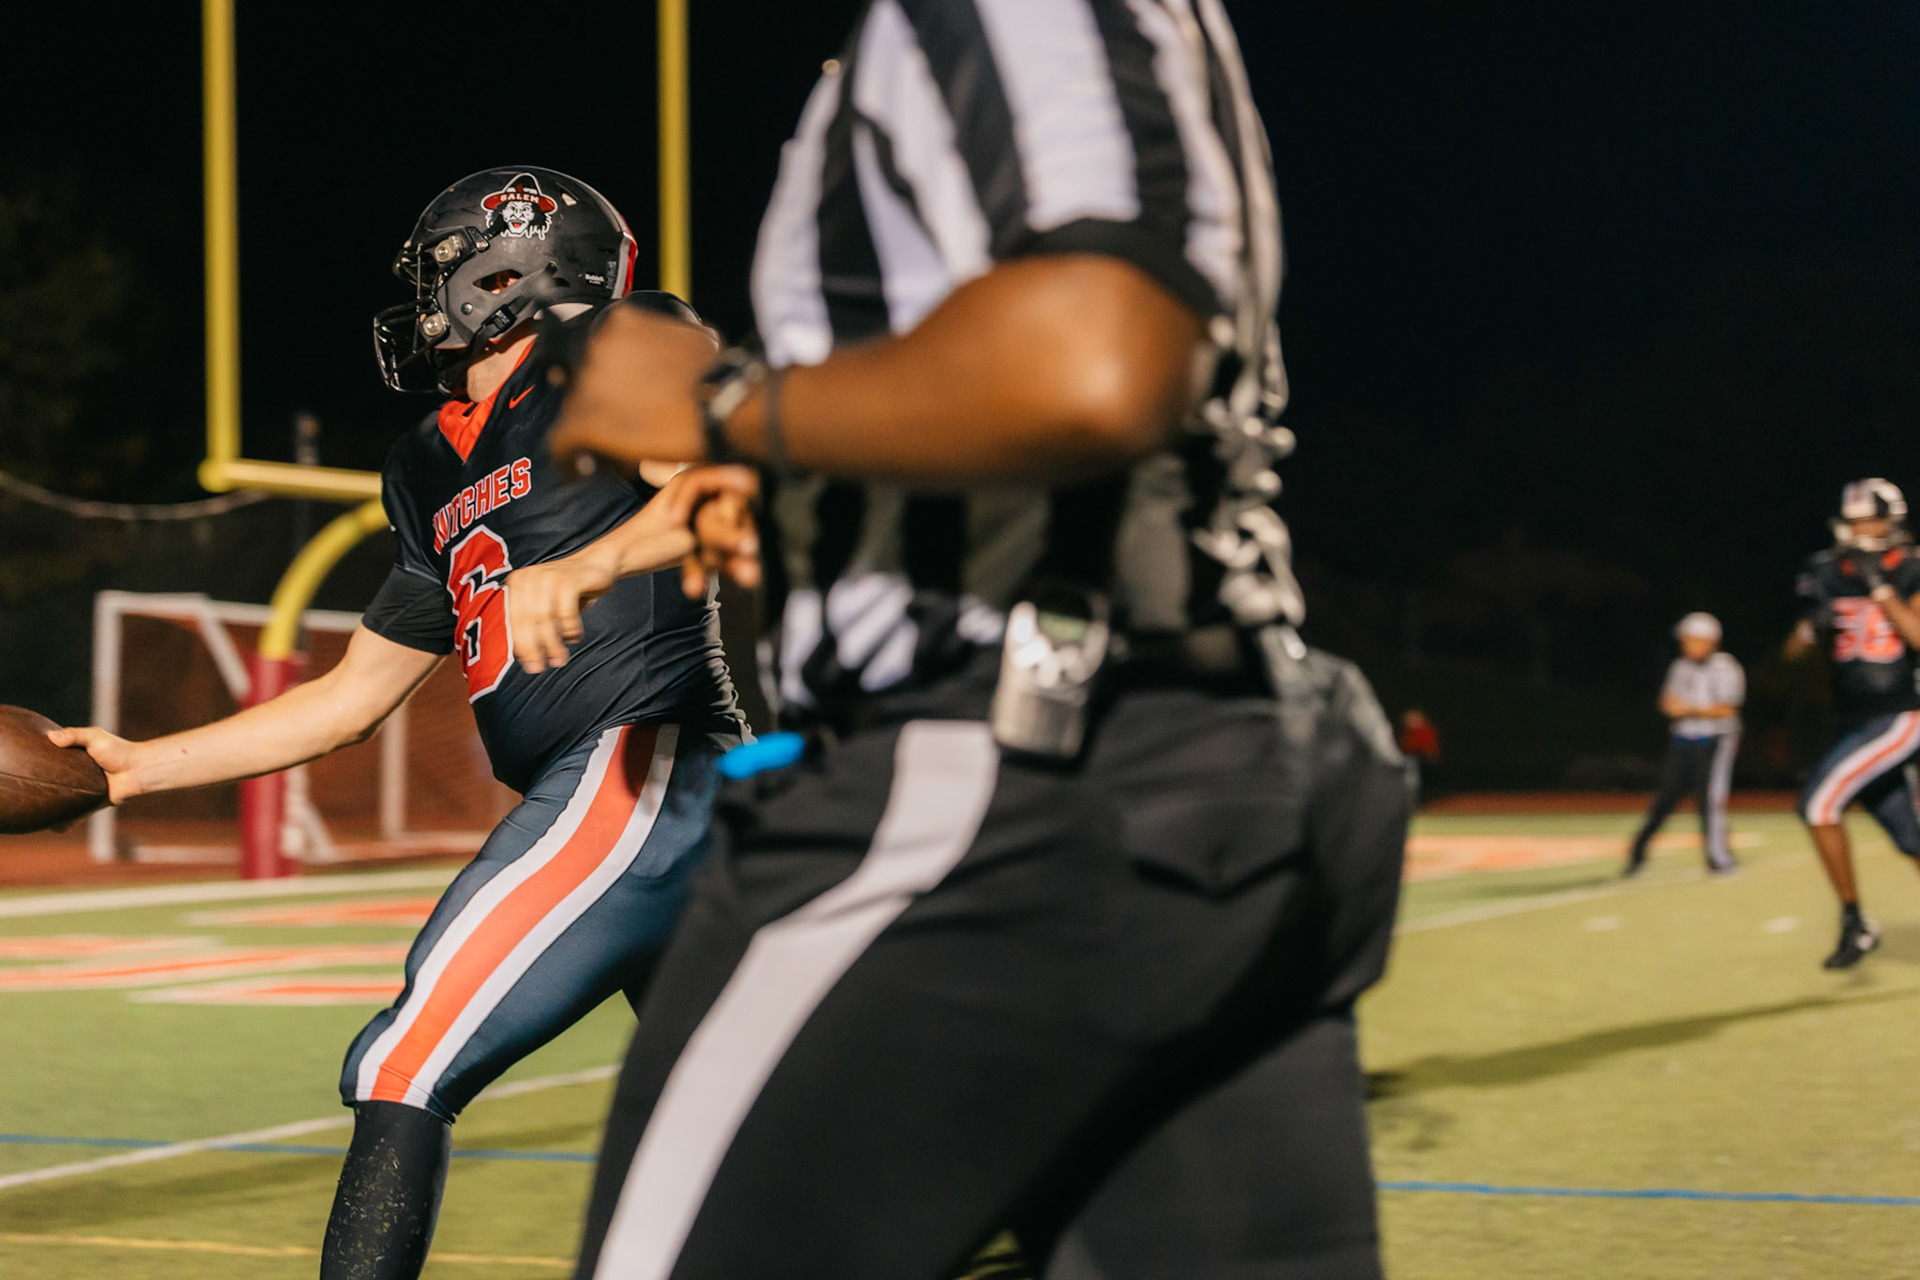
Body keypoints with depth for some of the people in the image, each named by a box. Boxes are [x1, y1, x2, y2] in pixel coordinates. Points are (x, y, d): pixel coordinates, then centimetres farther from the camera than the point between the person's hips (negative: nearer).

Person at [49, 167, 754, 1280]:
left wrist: (582, 570, -35)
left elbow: (726, 479, -20)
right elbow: (353, 697, 27)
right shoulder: (442, 477, 24)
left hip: (646, 763, -9)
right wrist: (142, 765, 25)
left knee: (404, 1068, -13)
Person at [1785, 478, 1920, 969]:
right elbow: (1795, 651, 10)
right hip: (1857, 725, 6)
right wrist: (1813, 625, -11)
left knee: (1819, 803, -19)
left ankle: (1855, 924, -10)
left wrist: (1880, 588, -22)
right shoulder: (1831, 577, 6)